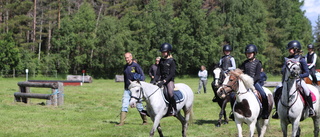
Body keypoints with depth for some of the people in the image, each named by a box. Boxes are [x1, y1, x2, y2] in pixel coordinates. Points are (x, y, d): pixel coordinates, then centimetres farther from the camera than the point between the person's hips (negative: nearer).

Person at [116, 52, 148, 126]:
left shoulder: (136, 66, -6)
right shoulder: (125, 67, 11)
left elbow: (142, 76, -6)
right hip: (127, 89, 5)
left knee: (139, 105, 3)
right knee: (124, 105, -3)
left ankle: (145, 120, 18)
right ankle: (121, 122, -4)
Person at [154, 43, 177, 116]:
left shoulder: (171, 61, -6)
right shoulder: (161, 60, 13)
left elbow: (172, 74, -13)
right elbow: (158, 72, 12)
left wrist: (164, 81, -22)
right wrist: (155, 80, -5)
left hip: (169, 80, -7)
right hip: (162, 80, 7)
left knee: (170, 92, -29)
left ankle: (173, 109, -20)